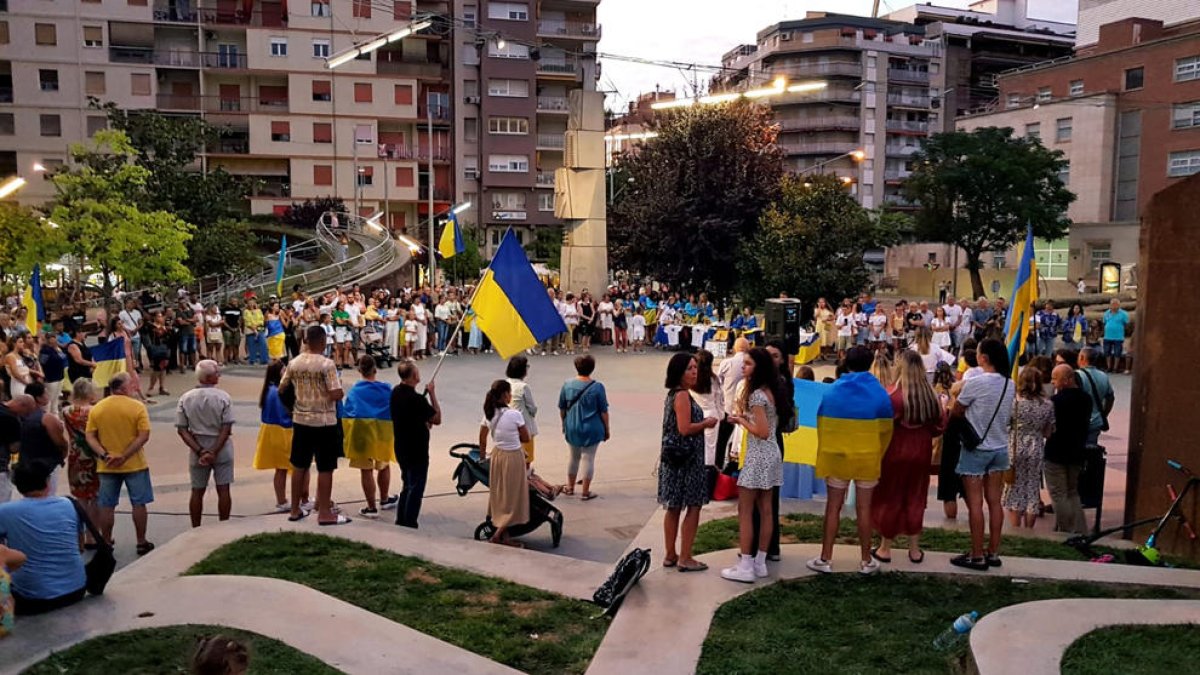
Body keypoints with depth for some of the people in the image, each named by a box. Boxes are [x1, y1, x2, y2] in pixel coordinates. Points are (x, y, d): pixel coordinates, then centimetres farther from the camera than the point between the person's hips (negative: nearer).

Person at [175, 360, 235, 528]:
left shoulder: (185, 399, -4)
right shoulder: (223, 397, -11)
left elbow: (182, 429, -7)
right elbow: (226, 429, -16)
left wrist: (199, 451, -10)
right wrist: (213, 452, -13)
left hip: (197, 450, 2)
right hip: (222, 449, -2)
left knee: (197, 491, 12)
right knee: (223, 490, 6)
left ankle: (196, 530, 20)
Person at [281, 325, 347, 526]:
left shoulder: (294, 363, 1)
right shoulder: (327, 364, -16)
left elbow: (282, 388, 11)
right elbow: (336, 395, -22)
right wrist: (341, 388, 1)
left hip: (301, 420, 6)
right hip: (324, 422, -6)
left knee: (299, 466, 14)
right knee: (325, 468, 2)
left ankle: (295, 510, 23)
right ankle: (324, 513, 6)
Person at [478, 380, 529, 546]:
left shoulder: (488, 415, -3)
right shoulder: (515, 415, -19)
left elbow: (482, 440, 6)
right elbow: (525, 438, -8)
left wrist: (483, 456, 21)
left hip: (497, 455, 6)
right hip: (513, 457, -6)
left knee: (500, 495, 15)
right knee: (512, 497, 7)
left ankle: (504, 534, 22)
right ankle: (499, 534, 6)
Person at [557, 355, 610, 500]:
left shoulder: (567, 385, -5)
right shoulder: (597, 387, -14)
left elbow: (562, 409, 3)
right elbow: (603, 411, -10)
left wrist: (564, 424, 18)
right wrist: (606, 429, 2)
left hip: (572, 428, 3)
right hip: (592, 429, -3)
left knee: (574, 457, 20)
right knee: (588, 458, 7)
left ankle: (570, 487, 32)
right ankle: (586, 492, 13)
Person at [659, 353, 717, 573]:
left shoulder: (673, 394, 14)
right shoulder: (683, 395, -15)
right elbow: (685, 429, -22)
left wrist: (703, 423, 12)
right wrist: (706, 423, -7)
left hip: (674, 457, 10)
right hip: (685, 458, -10)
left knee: (674, 507, 13)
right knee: (694, 507, -2)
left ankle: (670, 555, 21)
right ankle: (685, 558, 2)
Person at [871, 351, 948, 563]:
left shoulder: (892, 394, -20)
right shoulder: (931, 395, -5)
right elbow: (940, 425, 4)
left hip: (895, 452, -4)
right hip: (921, 453, 4)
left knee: (889, 499, 9)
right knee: (915, 499, 16)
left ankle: (885, 549, 18)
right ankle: (915, 550, 23)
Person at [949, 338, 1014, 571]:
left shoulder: (975, 383, -19)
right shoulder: (1010, 385, 1)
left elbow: (955, 413, -7)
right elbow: (1009, 416, 11)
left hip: (975, 449, -6)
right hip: (1000, 448, 6)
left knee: (975, 503, 0)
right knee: (994, 502, 11)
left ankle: (977, 556, 5)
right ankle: (993, 553, 17)